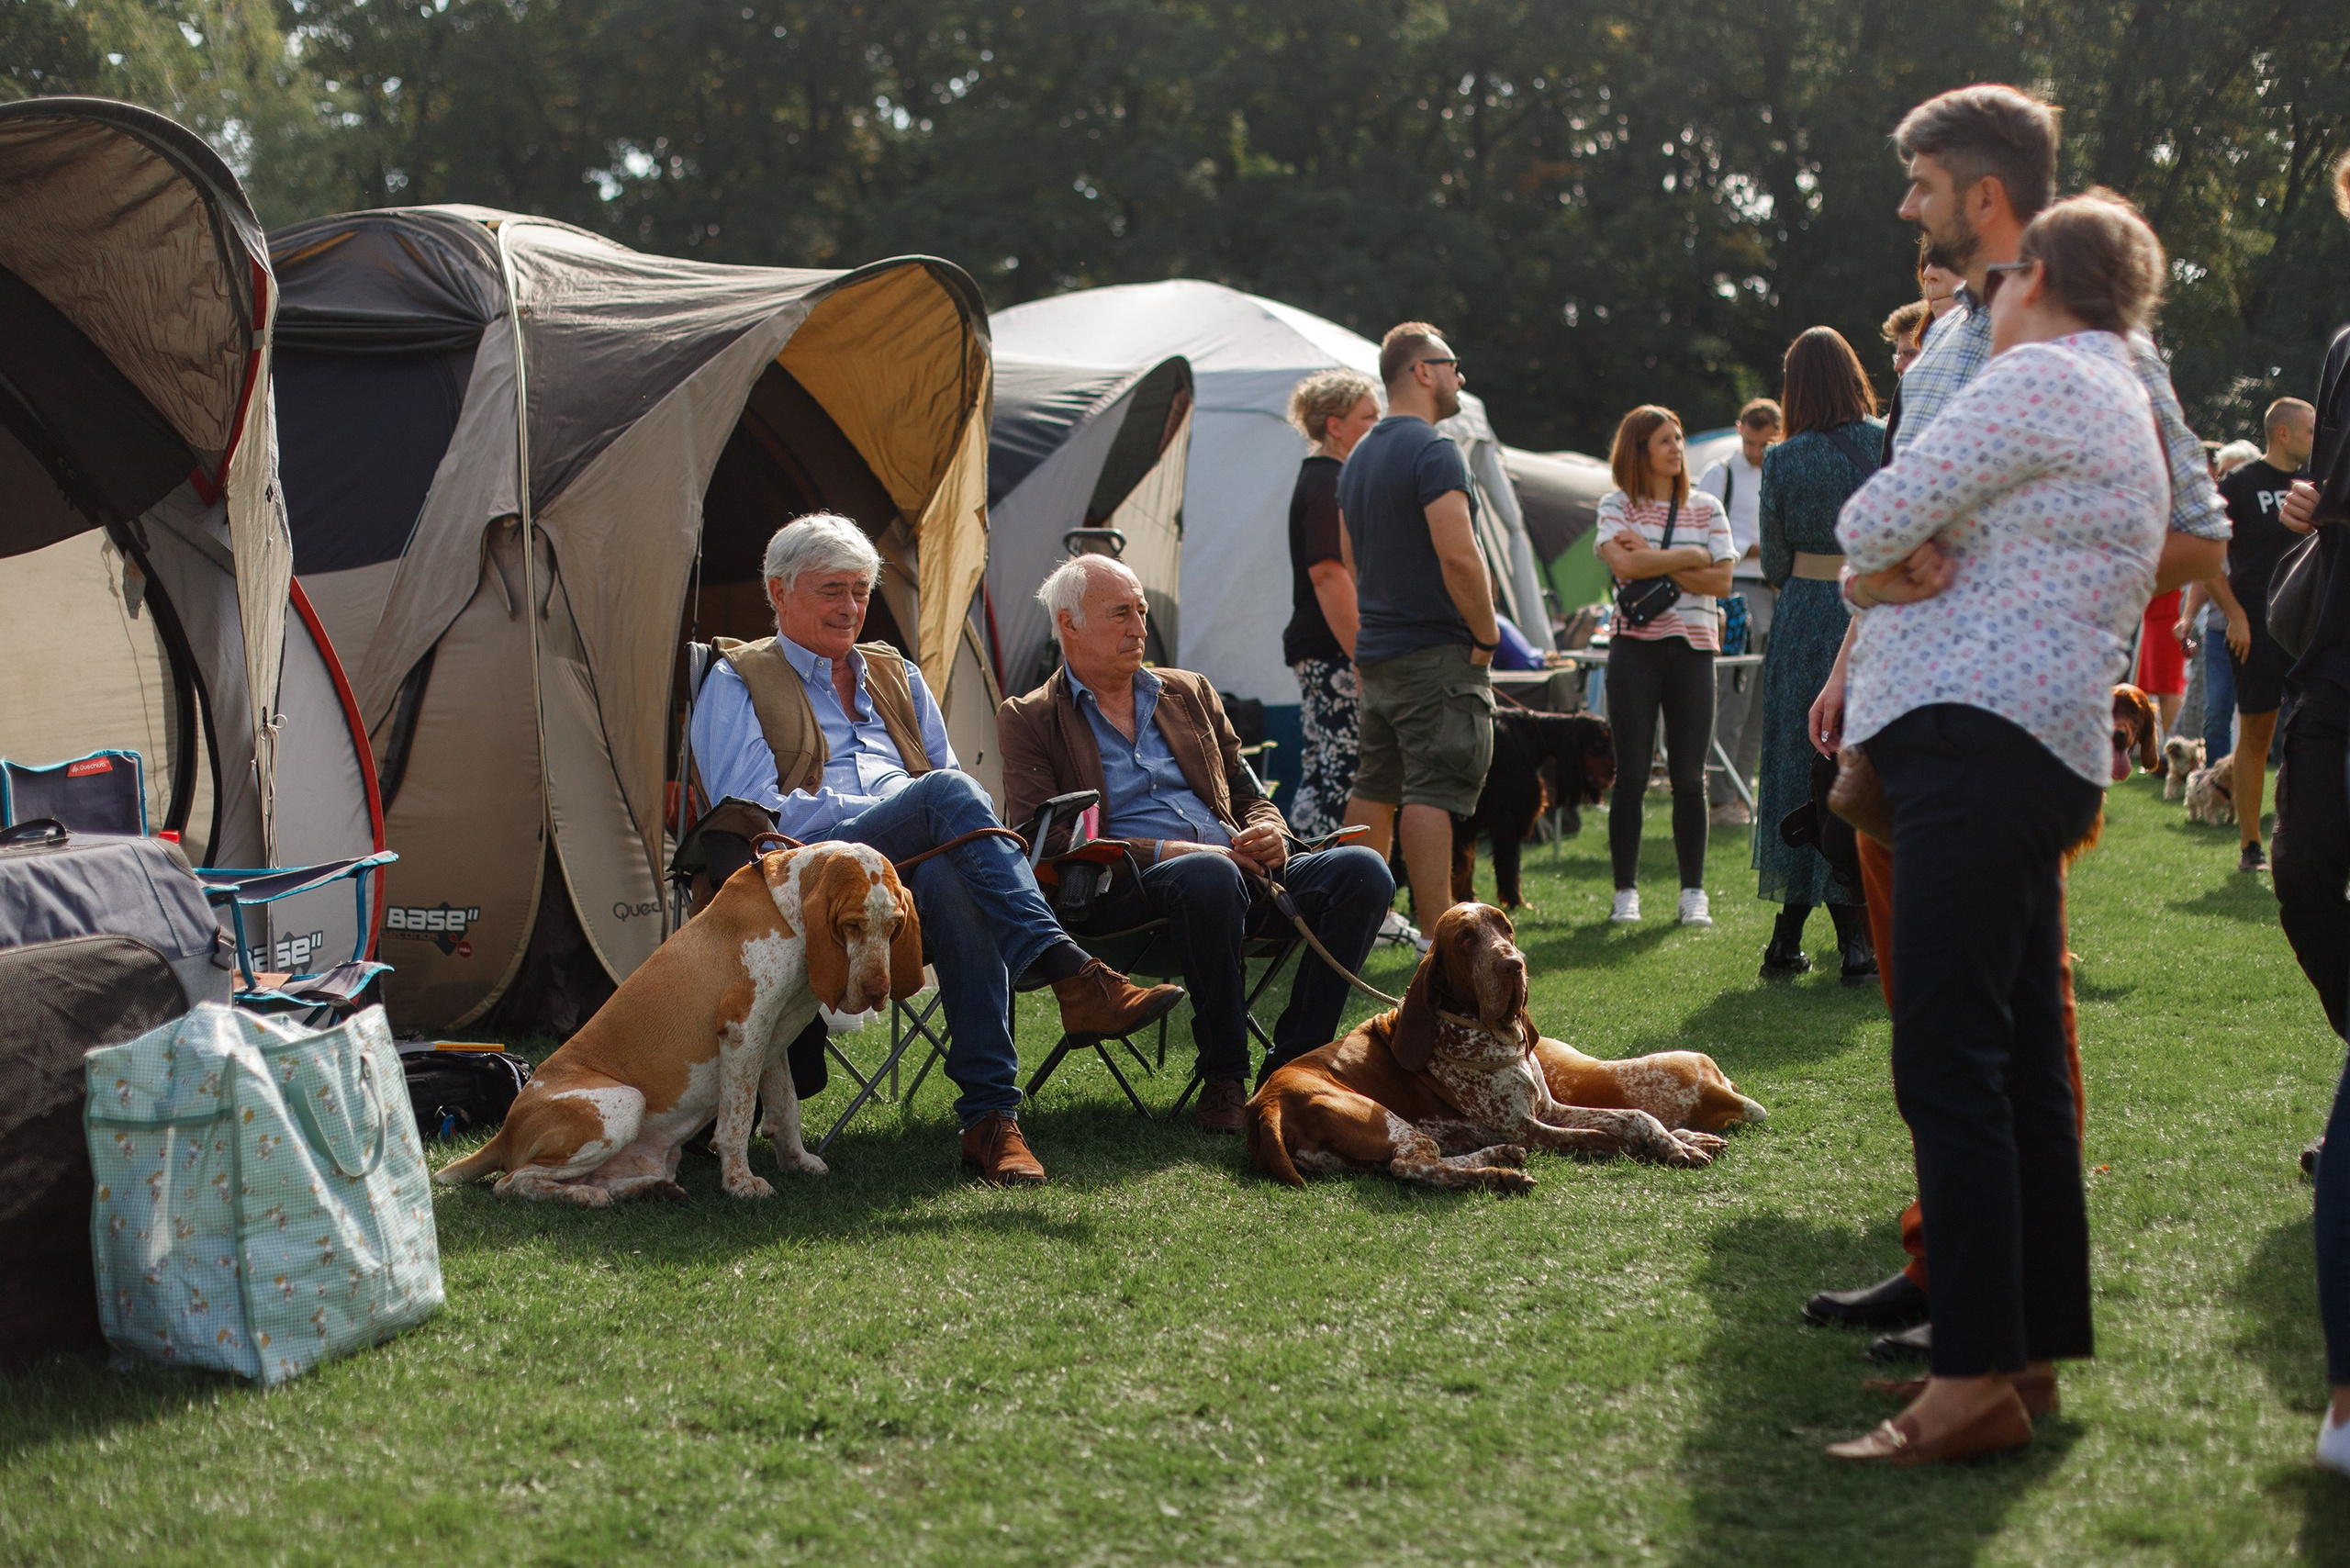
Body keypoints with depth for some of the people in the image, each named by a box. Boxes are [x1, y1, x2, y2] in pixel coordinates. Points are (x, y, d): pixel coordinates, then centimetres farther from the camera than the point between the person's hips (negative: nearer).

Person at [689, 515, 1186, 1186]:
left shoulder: (896, 675, 30)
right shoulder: (738, 682, 13)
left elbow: (944, 770, 24)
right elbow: (751, 812, -2)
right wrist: (887, 814, -9)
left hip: (916, 878, 4)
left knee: (950, 882, -37)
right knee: (947, 792, -33)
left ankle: (990, 1116, -43)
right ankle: (1072, 976, -43)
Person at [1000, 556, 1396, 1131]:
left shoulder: (1190, 692, 25)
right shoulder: (1030, 719, 8)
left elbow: (1247, 792, 28)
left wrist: (1270, 833, 2)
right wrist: (1163, 853, -15)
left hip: (1241, 873, 6)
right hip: (1123, 894, -6)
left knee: (1362, 867, -20)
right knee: (1209, 874, -40)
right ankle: (1223, 1075, -25)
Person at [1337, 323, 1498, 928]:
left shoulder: (1359, 457, 15)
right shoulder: (1433, 450, -14)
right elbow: (1459, 555, -22)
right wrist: (1487, 634, -11)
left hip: (1376, 652, 9)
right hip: (1437, 656, -9)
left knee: (1374, 787, 14)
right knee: (1432, 790, -9)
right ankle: (1438, 936, -10)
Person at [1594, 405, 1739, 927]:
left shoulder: (1706, 508, 10)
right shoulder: (1617, 506, 5)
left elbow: (1721, 581, -1)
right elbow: (1624, 564, -13)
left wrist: (1654, 561, -8)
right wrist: (1688, 557, -7)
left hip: (1693, 648, 1)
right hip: (1635, 645, -1)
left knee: (1689, 779, 3)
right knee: (1631, 776, 0)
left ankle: (1693, 895, 11)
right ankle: (1625, 894, 8)